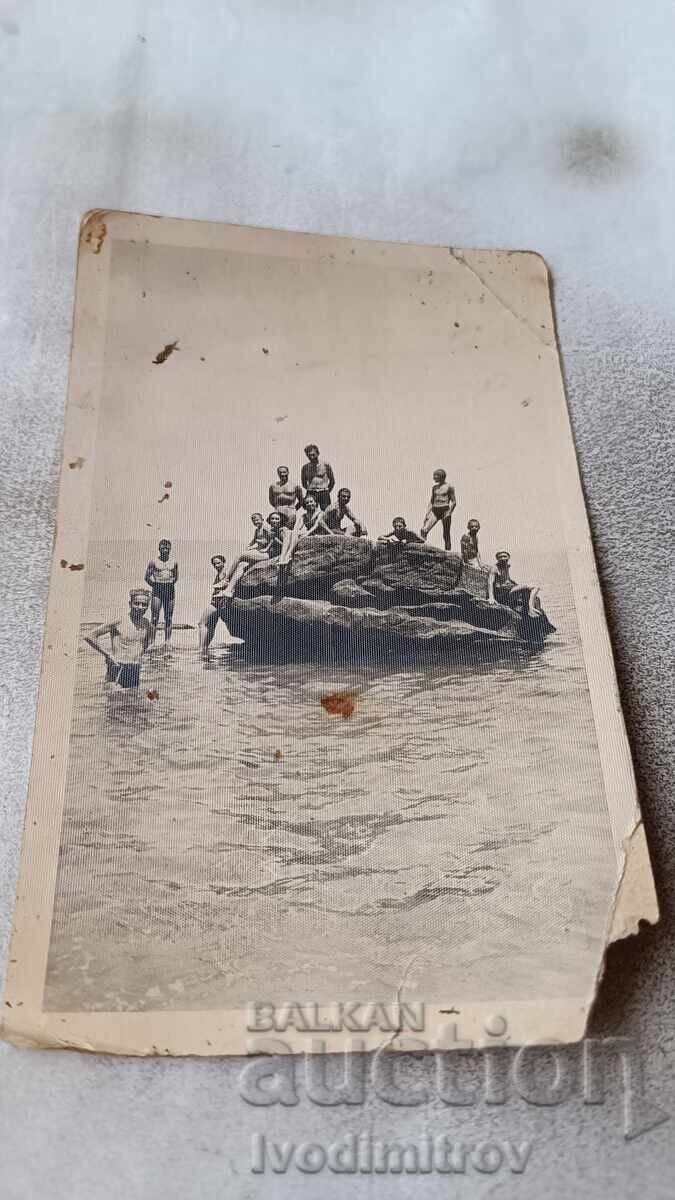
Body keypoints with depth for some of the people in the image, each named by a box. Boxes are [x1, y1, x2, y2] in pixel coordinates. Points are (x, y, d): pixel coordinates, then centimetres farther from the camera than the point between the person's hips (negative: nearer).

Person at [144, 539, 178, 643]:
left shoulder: (174, 562, 9)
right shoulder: (153, 561, 1)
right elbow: (147, 577, 6)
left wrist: (169, 584, 5)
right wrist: (156, 585, 0)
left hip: (170, 589, 3)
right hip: (157, 590, -2)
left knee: (168, 618, 5)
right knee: (154, 617, -7)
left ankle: (167, 641, 11)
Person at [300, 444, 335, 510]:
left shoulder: (326, 465, 0)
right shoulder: (305, 467, 5)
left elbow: (332, 481, 7)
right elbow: (303, 482, 17)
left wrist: (327, 491, 4)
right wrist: (310, 490, 9)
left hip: (324, 493, -1)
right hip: (311, 494, 1)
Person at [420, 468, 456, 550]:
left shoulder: (449, 487, 1)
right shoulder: (434, 487, 16)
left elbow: (454, 502, -2)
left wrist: (449, 513, -14)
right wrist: (427, 514, 9)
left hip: (445, 510, -5)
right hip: (434, 511, 5)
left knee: (446, 534, -1)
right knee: (423, 530, -16)